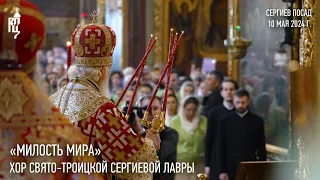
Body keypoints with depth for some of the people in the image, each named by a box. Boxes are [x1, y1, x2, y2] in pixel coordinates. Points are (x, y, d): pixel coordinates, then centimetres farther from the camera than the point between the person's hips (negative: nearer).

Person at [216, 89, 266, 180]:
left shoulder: (257, 121, 5)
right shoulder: (225, 121, 5)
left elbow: (261, 148, 5)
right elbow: (220, 148, 3)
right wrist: (221, 171, -4)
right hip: (231, 167, 1)